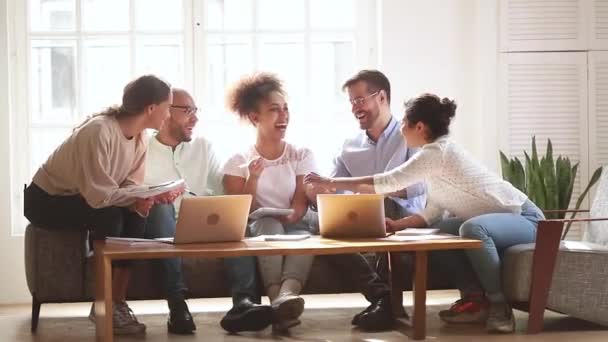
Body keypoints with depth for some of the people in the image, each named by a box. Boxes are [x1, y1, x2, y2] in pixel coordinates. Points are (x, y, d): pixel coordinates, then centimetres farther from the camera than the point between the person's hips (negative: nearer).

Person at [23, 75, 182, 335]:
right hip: (45, 200, -8)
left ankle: (117, 302, -10)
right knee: (109, 216, -29)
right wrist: (149, 194, -33)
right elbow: (98, 195, -35)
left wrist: (145, 199, -31)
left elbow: (131, 187, -10)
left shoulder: (139, 138, -6)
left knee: (136, 216, -15)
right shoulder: (99, 131, -32)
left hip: (79, 199, 8)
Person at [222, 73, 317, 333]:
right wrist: (253, 178, -15)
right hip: (257, 230, -1)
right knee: (269, 225, -37)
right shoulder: (238, 161, 7)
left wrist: (290, 218, -21)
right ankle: (280, 300, -57)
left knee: (303, 236, -35)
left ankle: (285, 297, -62)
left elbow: (301, 204, 2)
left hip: (293, 227, 1)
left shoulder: (302, 156, 11)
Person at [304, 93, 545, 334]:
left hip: (525, 219, -10)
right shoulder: (437, 154, 9)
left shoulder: (438, 151, -21)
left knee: (472, 228, -35)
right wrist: (398, 225, -5)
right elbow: (431, 214, 10)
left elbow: (387, 183, -24)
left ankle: (499, 307, -22)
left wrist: (329, 183, -17)